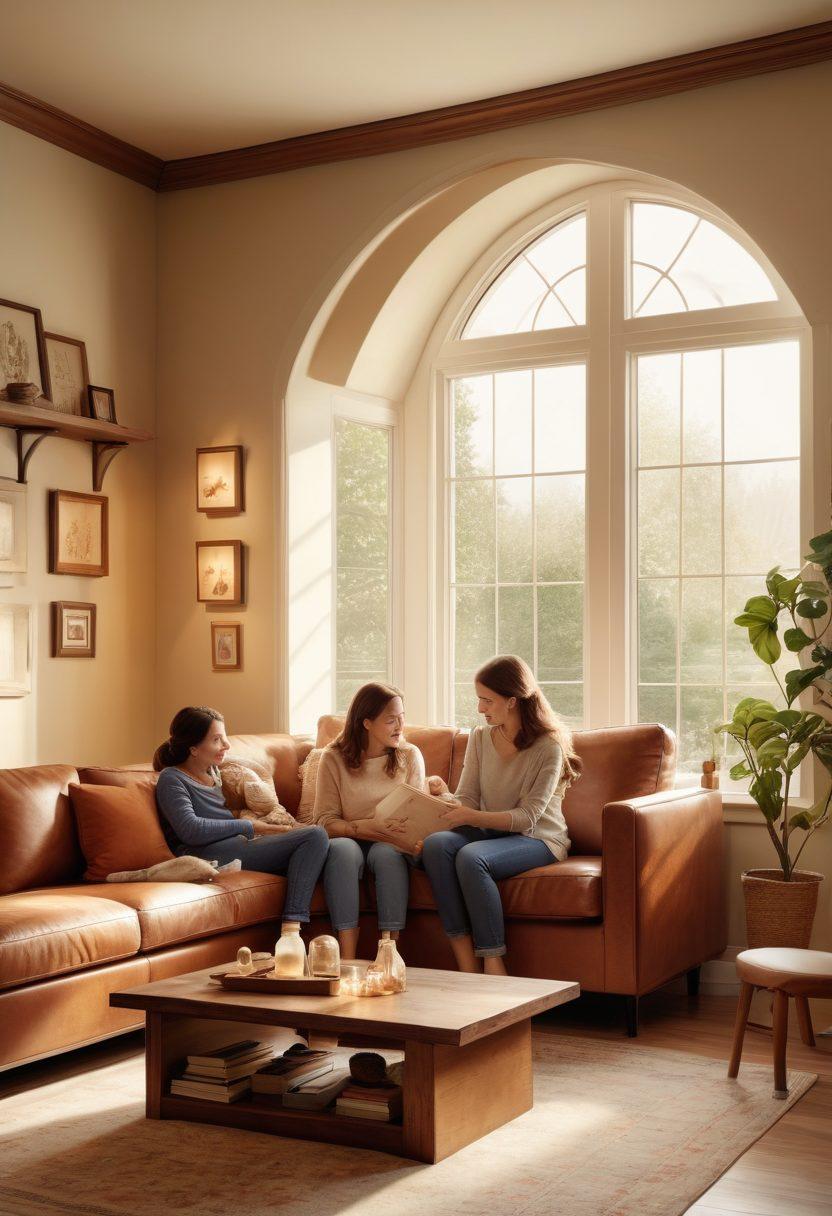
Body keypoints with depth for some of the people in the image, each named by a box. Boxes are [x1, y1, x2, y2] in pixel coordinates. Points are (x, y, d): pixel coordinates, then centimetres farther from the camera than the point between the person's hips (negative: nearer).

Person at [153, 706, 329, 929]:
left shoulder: (213, 771, 27)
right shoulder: (171, 779, 1)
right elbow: (190, 830, -15)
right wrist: (248, 827, -8)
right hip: (208, 854, -8)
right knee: (315, 836, -21)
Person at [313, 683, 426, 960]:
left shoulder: (410, 756, 5)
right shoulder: (333, 758, -1)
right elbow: (325, 821, -8)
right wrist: (366, 827, -25)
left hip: (391, 846, 1)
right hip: (350, 840, -1)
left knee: (386, 852, -35)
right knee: (342, 848, -36)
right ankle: (348, 958, -40)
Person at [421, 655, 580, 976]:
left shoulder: (548, 746, -12)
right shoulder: (479, 737, 6)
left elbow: (527, 817, -18)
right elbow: (467, 800, 3)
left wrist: (473, 817, -30)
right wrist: (444, 794, -20)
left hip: (538, 839, -6)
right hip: (490, 832, 6)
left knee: (471, 857, -34)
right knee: (435, 843, -26)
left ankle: (493, 966, -27)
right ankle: (466, 966, -29)